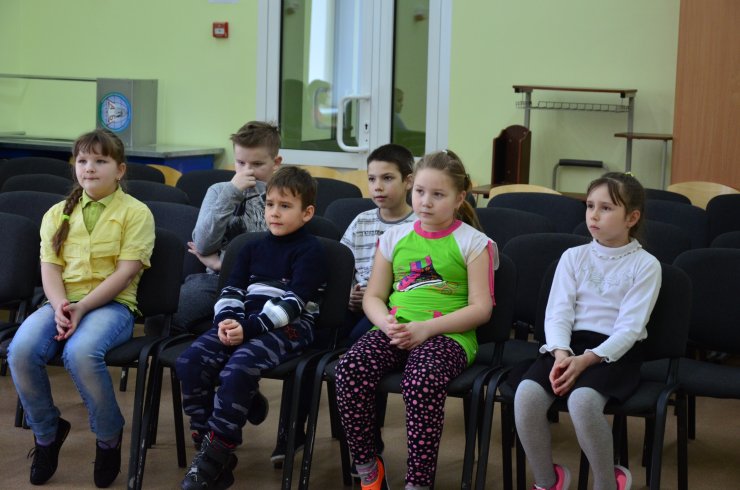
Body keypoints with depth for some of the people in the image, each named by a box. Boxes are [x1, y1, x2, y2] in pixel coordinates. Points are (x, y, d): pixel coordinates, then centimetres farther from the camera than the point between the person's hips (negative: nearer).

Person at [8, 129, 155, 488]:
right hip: (63, 302, 4)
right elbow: (50, 268, 5)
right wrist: (59, 307, -16)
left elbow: (126, 271, -9)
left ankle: (109, 437, -11)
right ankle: (46, 432, -1)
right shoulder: (58, 214, 14)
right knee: (21, 351, -27)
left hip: (112, 303, -4)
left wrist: (82, 307, -18)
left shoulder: (136, 212, 1)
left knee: (80, 352, -37)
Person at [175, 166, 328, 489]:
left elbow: (292, 303, -13)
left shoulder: (310, 251, -3)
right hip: (244, 324, 7)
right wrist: (226, 320, -9)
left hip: (289, 329, -7)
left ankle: (217, 456, -21)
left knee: (236, 371, -33)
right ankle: (207, 444, -10)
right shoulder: (254, 248, 20)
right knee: (189, 362, -17)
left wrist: (249, 326, -23)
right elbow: (232, 291, 14)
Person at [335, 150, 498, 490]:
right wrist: (386, 323, -9)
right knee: (350, 370, -27)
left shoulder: (473, 243, 4)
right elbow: (373, 297, 15)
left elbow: (480, 309, -3)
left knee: (423, 382, -37)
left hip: (447, 335, -4)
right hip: (394, 331, 4)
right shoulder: (394, 237, 16)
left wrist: (426, 328, -15)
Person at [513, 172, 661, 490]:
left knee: (582, 400, -36)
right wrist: (562, 353, -18)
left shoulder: (645, 265, 0)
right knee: (527, 394, -26)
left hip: (616, 351, -4)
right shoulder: (573, 256, 12)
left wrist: (587, 359, -22)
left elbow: (629, 327, -9)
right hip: (570, 344, 4)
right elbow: (558, 313, 2)